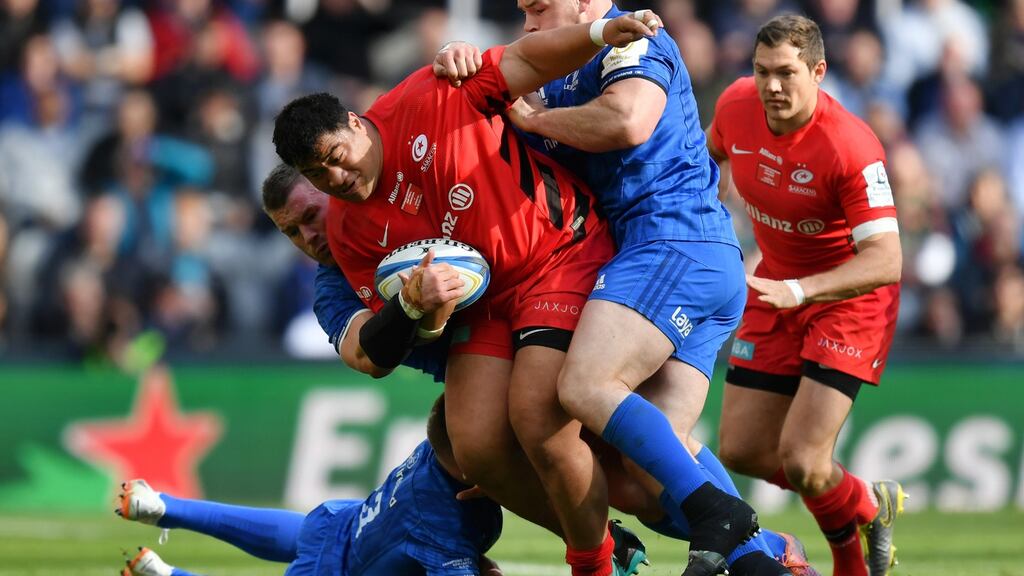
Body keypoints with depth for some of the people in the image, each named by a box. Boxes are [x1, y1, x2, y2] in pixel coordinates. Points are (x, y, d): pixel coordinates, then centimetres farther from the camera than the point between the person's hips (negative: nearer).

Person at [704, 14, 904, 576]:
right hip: (778, 289, 7)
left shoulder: (852, 147, -30)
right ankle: (869, 504, 30)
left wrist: (801, 290, -44)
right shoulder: (736, 105, -11)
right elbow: (714, 151, 17)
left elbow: (885, 261, -34)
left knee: (800, 461, -16)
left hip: (850, 296, -7)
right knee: (740, 450, 5)